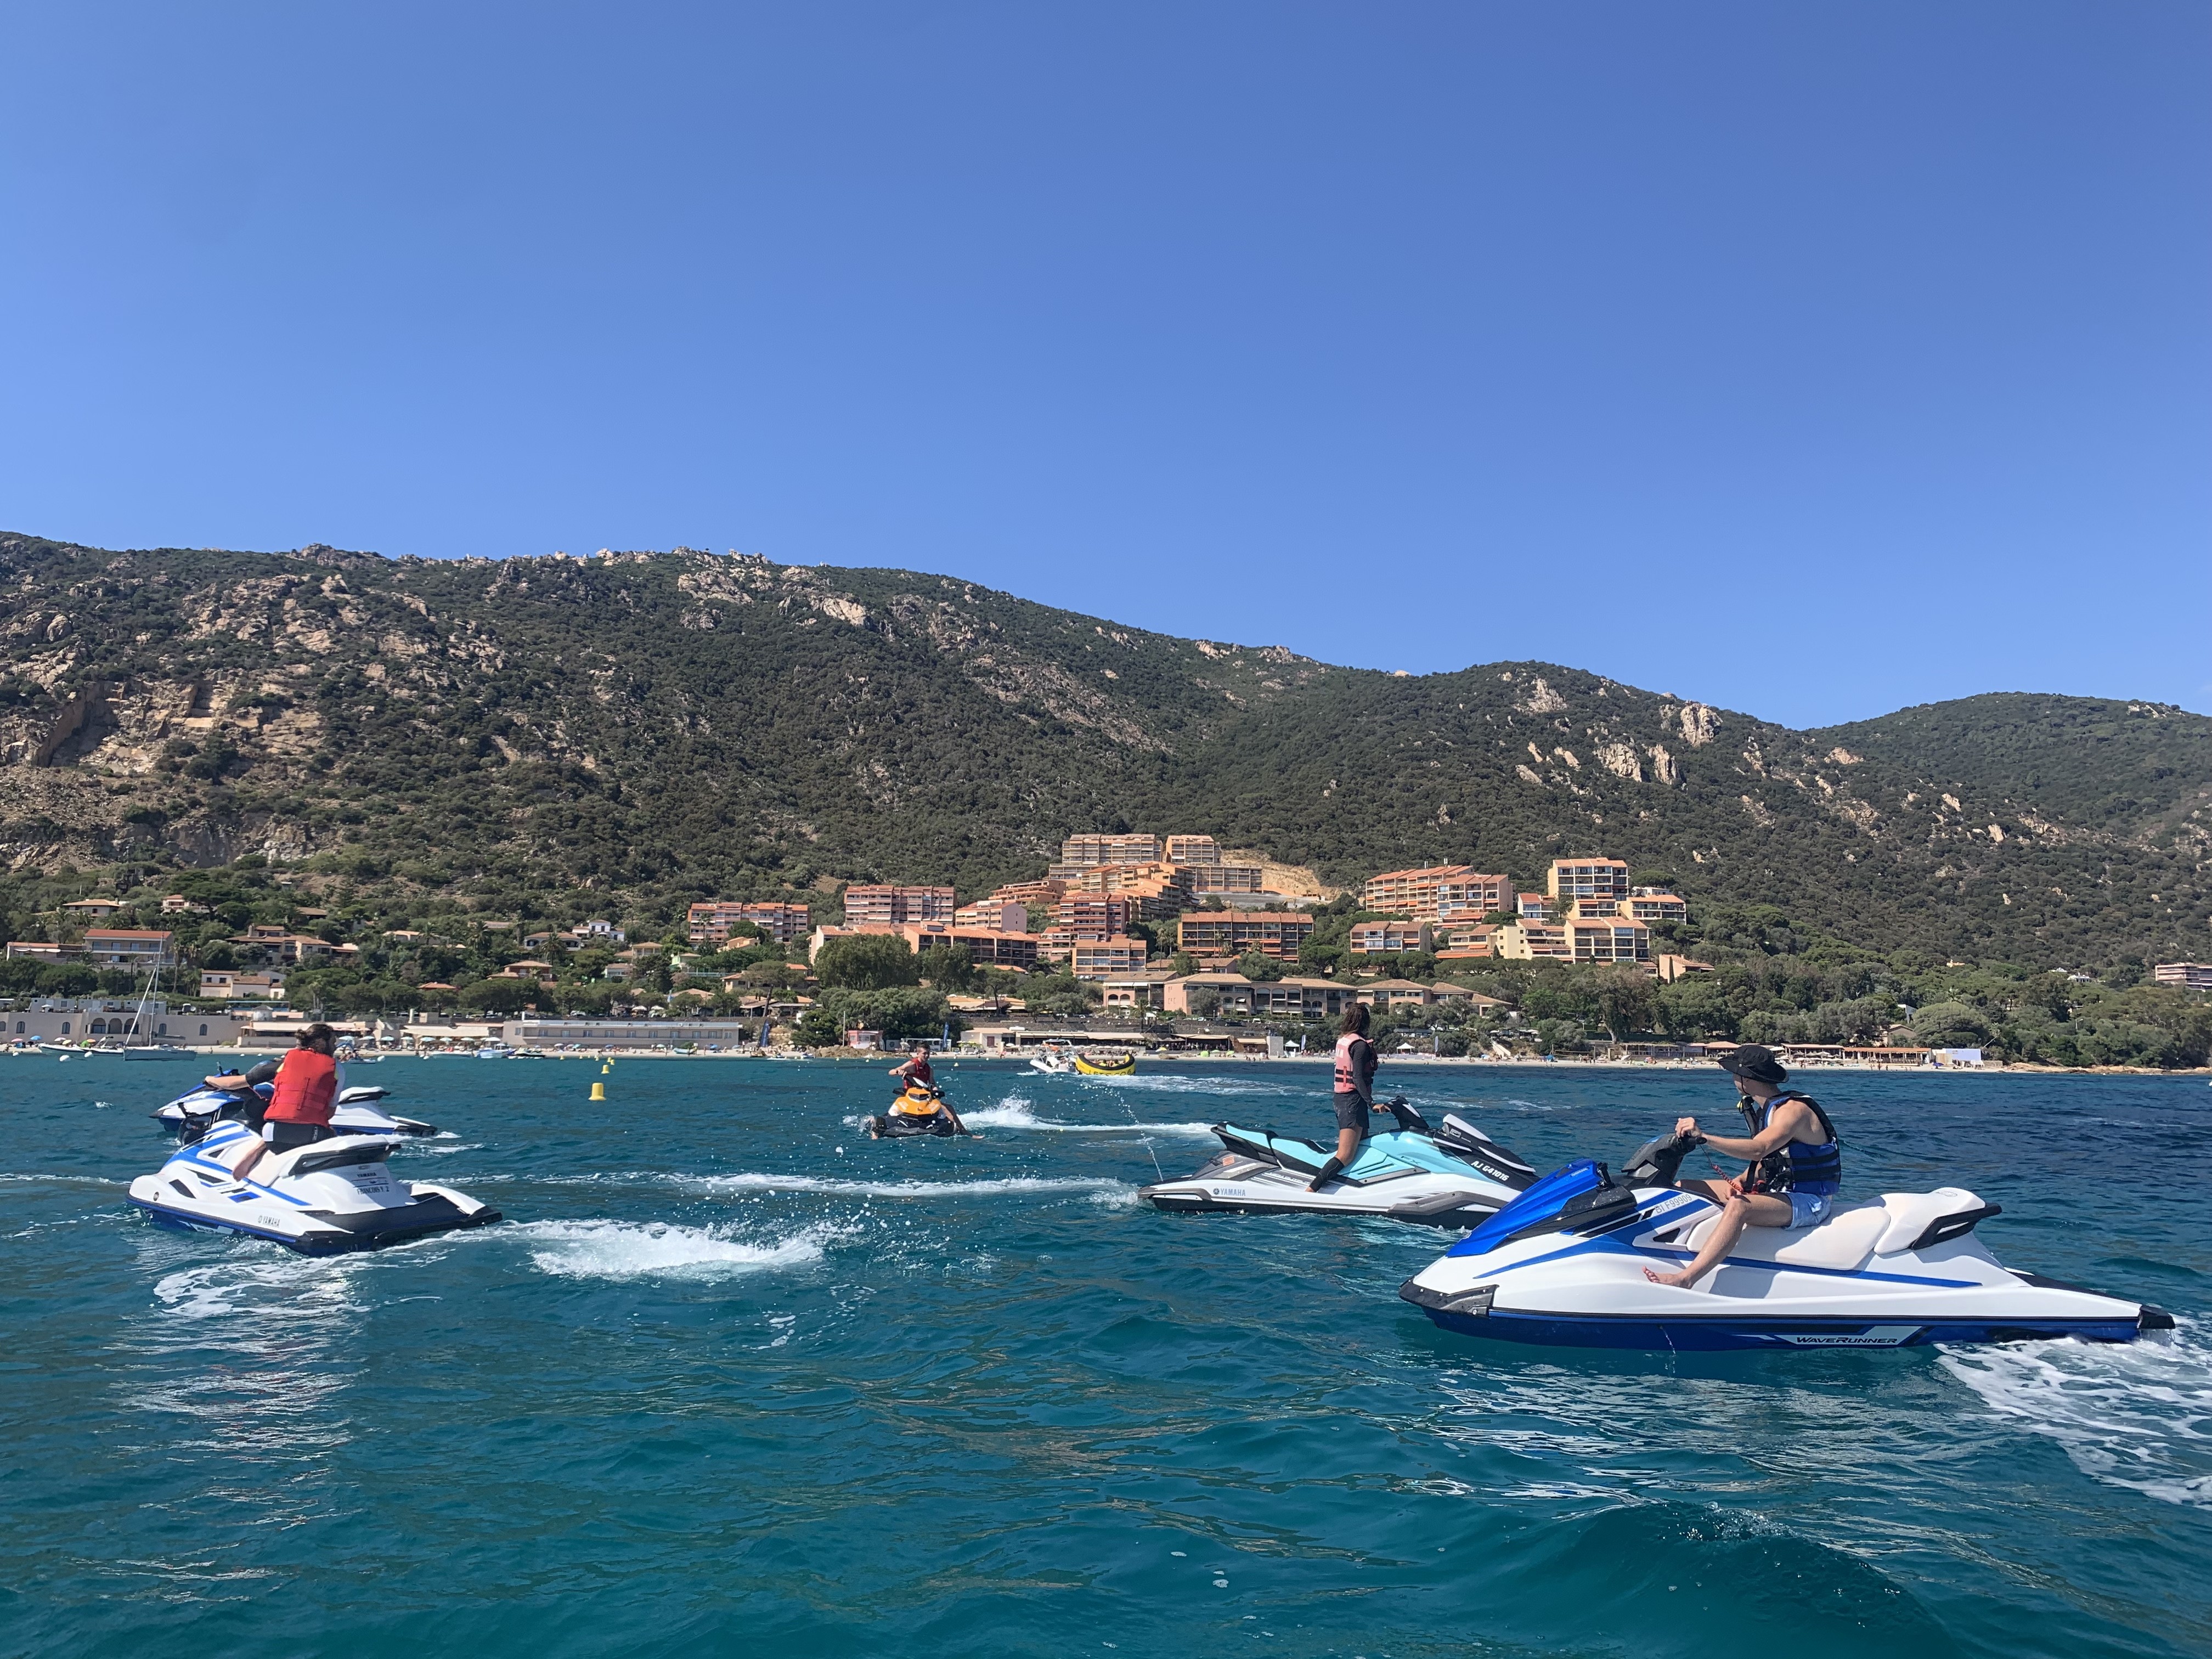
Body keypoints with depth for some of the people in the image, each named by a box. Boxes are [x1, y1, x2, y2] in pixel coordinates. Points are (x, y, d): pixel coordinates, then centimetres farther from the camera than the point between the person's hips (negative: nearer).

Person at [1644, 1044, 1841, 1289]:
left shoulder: (1794, 1109, -18)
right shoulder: (1768, 1109, 11)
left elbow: (1758, 1149, -34)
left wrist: (1704, 1138, -43)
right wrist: (1740, 1181, -6)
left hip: (1809, 1202, -10)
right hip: (1776, 1191, 10)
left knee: (1739, 1206, -40)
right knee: (1682, 1188, 3)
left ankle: (1684, 1280, -49)